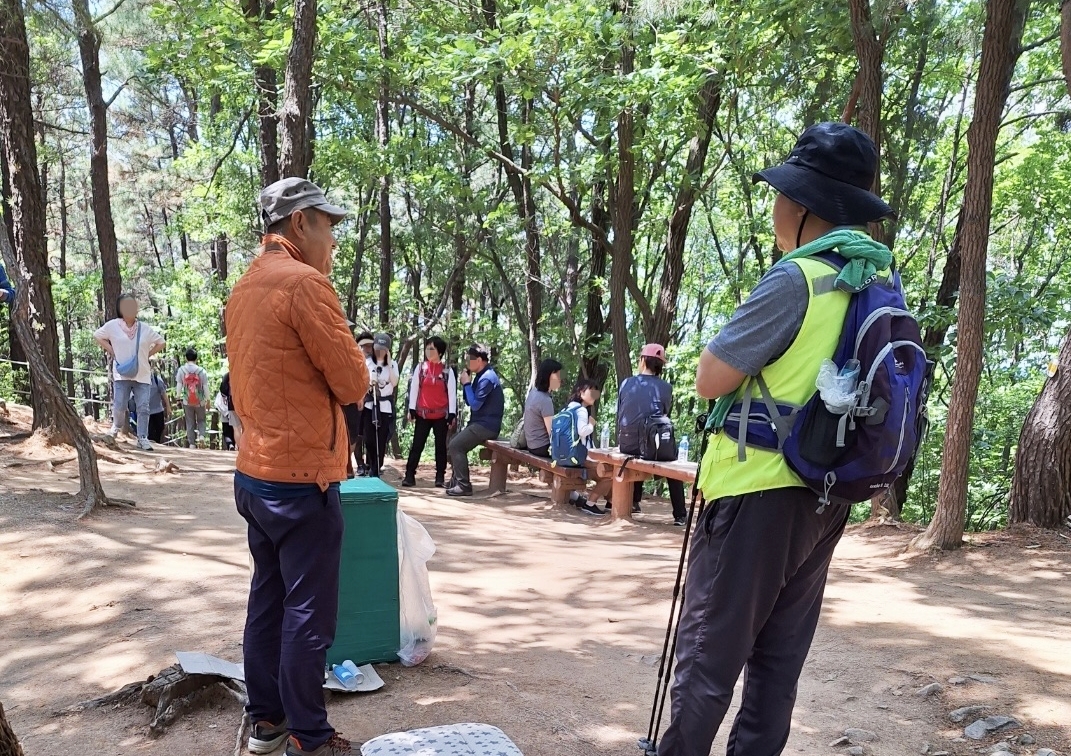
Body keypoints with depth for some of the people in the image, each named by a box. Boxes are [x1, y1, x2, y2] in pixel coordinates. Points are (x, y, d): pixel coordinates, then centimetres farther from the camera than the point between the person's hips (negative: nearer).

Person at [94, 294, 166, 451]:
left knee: (143, 408, -3)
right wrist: (112, 351, 3)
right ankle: (116, 426, 28)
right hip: (122, 374, -1)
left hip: (142, 375, 2)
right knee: (119, 406, -3)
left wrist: (147, 354, 5)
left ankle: (142, 438, 4)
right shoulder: (113, 326, 1)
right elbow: (97, 335, 12)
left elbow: (161, 343, 16)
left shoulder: (145, 329, 5)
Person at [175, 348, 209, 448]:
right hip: (200, 401, 0)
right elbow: (205, 387, -4)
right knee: (201, 420, 17)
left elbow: (179, 385, -2)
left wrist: (178, 398, 9)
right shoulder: (201, 370, -7)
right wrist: (207, 400, 4)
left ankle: (191, 444, 7)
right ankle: (201, 435, -8)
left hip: (187, 401, 1)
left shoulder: (181, 370, -4)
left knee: (190, 423, 9)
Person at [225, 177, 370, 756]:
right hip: (300, 478, -9)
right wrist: (347, 366, 5)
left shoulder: (244, 288, 12)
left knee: (267, 599, 17)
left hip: (253, 473, 9)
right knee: (307, 614, 2)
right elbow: (353, 385, -15)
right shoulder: (304, 283, -16)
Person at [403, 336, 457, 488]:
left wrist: (452, 414, -5)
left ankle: (440, 476, 12)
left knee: (441, 446, 6)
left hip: (441, 415, -1)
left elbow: (452, 393, 0)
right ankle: (410, 475, 2)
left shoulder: (447, 370, 0)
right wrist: (412, 409, -2)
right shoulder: (420, 367, 3)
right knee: (417, 445, 0)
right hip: (423, 414, 1)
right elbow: (414, 388, 3)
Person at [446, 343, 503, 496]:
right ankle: (457, 482, 17)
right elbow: (469, 402, 17)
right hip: (479, 424, 10)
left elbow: (475, 404, -21)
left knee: (456, 446, -17)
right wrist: (467, 383, 4)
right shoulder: (480, 375, 14)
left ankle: (463, 486, -13)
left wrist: (467, 383, -12)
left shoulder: (487, 378, -18)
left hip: (486, 425, -10)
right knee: (453, 446, 10)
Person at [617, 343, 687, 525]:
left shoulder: (626, 383, 3)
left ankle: (633, 502, 40)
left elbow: (619, 415, 10)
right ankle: (680, 515, 18)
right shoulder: (665, 388, -1)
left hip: (627, 445, 2)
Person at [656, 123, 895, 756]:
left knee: (709, 652, 3)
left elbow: (710, 381, -17)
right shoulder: (878, 283, 6)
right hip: (826, 496, 8)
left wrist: (730, 345, 0)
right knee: (780, 657, 15)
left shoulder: (796, 279, -18)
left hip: (760, 492, -8)